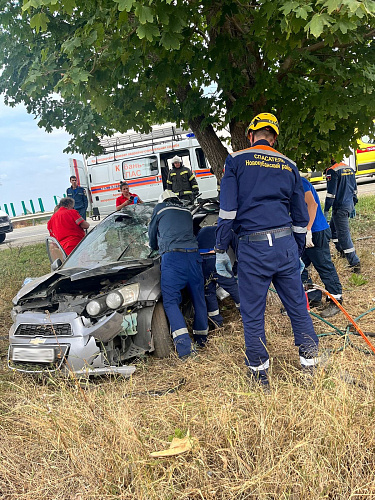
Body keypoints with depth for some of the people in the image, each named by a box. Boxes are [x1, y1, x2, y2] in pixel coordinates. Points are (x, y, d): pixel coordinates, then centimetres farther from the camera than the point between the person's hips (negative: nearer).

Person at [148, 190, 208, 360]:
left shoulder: (160, 208, 18)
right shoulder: (186, 211, 27)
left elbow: (152, 235, 27)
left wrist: (157, 247, 48)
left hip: (172, 256, -4)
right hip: (193, 254, 5)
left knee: (170, 301, -5)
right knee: (198, 298, 14)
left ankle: (185, 347, -18)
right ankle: (202, 338, 26)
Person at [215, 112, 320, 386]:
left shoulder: (236, 160, 4)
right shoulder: (289, 166, 14)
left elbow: (228, 210, -5)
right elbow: (301, 217, 17)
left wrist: (221, 250, 0)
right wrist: (297, 253, 26)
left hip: (252, 248, -3)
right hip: (286, 244, 4)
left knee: (253, 315, 7)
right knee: (298, 307, 14)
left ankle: (259, 374, 17)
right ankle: (311, 363, 24)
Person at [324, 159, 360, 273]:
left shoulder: (332, 171, -15)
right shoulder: (350, 169, 11)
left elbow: (331, 193, -18)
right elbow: (354, 188, 19)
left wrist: (326, 209, -12)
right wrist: (353, 204, 29)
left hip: (340, 207, -9)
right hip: (350, 204, 9)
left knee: (343, 235, -5)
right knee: (333, 228, 24)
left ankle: (355, 263, -4)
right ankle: (342, 251, 33)